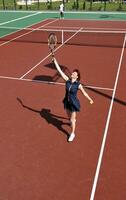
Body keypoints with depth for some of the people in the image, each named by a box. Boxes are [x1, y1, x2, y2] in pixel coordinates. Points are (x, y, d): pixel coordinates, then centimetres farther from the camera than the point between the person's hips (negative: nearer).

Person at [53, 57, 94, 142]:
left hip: (74, 103, -4)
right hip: (67, 102, 4)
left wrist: (90, 100, 5)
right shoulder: (67, 80, -11)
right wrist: (55, 61, -19)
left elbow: (84, 93, -5)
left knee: (72, 120, 4)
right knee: (69, 116, 27)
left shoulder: (78, 85, -20)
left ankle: (72, 134, 25)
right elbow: (60, 71, -14)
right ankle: (73, 120, 64)